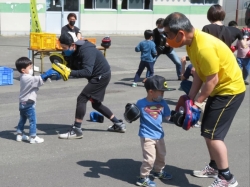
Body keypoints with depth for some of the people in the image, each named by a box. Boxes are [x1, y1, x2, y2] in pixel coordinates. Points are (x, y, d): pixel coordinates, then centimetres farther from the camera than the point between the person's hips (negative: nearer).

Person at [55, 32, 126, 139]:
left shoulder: (87, 51, -29)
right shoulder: (74, 52, -1)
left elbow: (87, 72, -38)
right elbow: (71, 66, 1)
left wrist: (70, 73, -48)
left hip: (102, 76, -10)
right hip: (96, 77, 10)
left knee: (81, 99, -15)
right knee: (96, 104, 18)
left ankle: (76, 130, -11)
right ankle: (119, 125, 28)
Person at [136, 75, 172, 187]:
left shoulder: (162, 103, -3)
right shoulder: (141, 103, -16)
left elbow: (167, 117, 4)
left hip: (159, 135, 7)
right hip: (147, 136, -7)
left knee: (161, 155, 25)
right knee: (149, 158, -11)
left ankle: (159, 171, 49)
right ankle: (143, 178, 5)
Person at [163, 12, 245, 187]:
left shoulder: (204, 47, -31)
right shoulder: (192, 41, -1)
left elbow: (212, 80, -25)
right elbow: (199, 73, 5)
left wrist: (198, 101, -13)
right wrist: (190, 97, 3)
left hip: (230, 89, -10)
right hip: (220, 88, 10)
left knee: (212, 134, -9)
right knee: (207, 130, 17)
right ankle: (214, 167, 34)